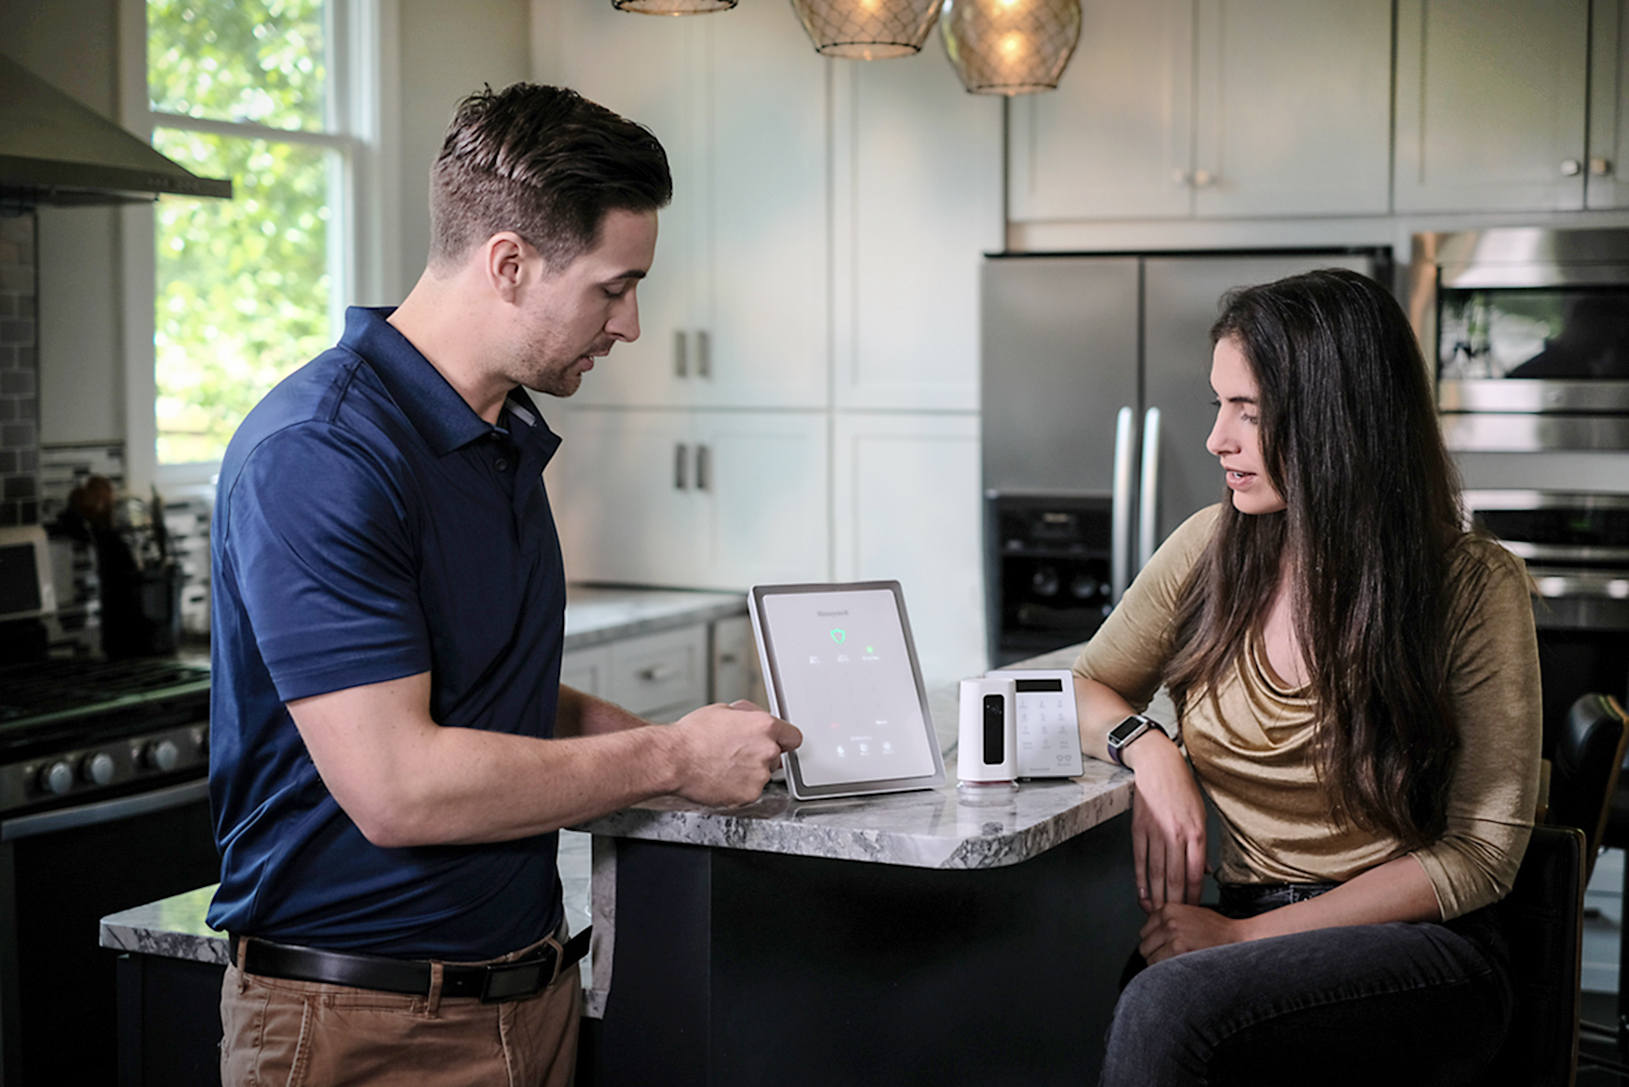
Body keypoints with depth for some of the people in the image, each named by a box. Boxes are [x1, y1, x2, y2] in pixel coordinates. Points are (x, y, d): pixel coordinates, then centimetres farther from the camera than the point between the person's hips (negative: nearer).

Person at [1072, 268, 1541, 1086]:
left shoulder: (1472, 584, -6)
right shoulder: (1210, 549, 7)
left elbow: (1482, 853, -6)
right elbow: (1084, 689, 19)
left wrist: (1244, 934, -14)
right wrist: (1148, 750, -7)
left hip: (1421, 955, -3)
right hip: (1241, 932, 4)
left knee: (1169, 1004, -35)